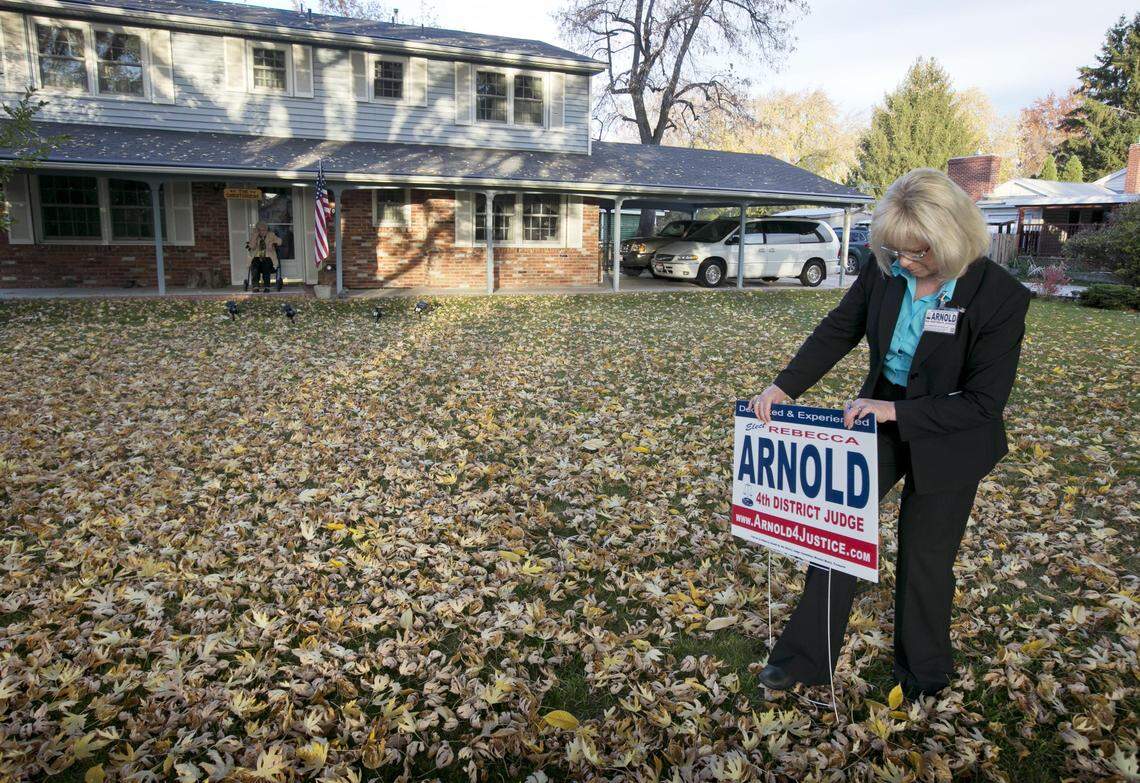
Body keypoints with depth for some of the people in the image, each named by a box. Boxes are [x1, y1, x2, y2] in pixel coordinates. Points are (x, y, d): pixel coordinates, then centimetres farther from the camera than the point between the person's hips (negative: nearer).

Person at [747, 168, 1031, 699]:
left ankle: (924, 674, 37)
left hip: (947, 442, -4)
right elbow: (838, 331, -1)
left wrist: (897, 411, -30)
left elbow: (984, 400, -22)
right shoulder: (884, 271, -12)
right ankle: (807, 657, 24)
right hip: (879, 420, 4)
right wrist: (783, 387, -13)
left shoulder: (1000, 297, -23)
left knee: (925, 558, 10)